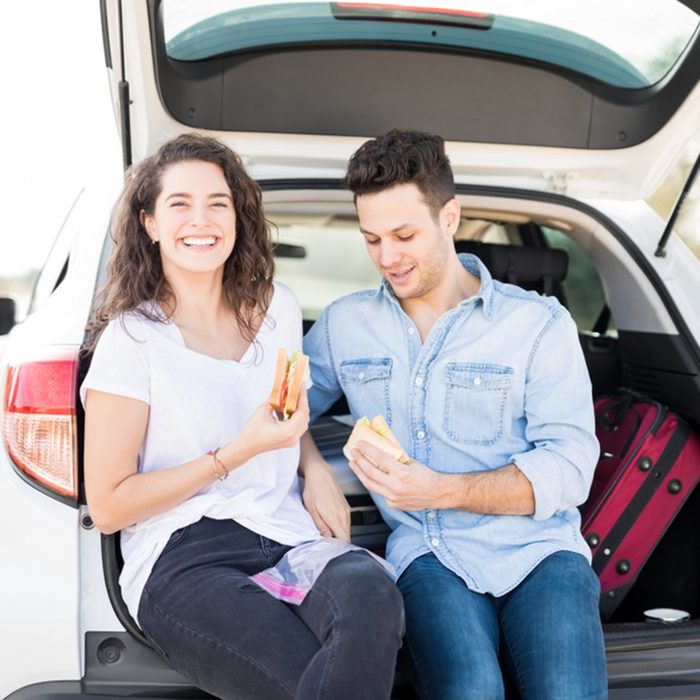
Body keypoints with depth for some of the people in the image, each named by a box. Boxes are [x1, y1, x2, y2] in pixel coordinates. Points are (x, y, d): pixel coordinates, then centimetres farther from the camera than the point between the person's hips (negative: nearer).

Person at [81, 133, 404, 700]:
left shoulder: (277, 308, 13)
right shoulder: (132, 339, -1)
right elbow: (108, 507, -3)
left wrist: (316, 468, 7)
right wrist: (238, 453, -9)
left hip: (288, 540, 5)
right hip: (183, 560, -4)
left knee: (372, 595, -33)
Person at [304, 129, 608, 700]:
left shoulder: (540, 323, 4)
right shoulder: (343, 324, 14)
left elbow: (569, 467, -3)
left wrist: (441, 491, -17)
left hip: (539, 546, 0)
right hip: (430, 552, 1)